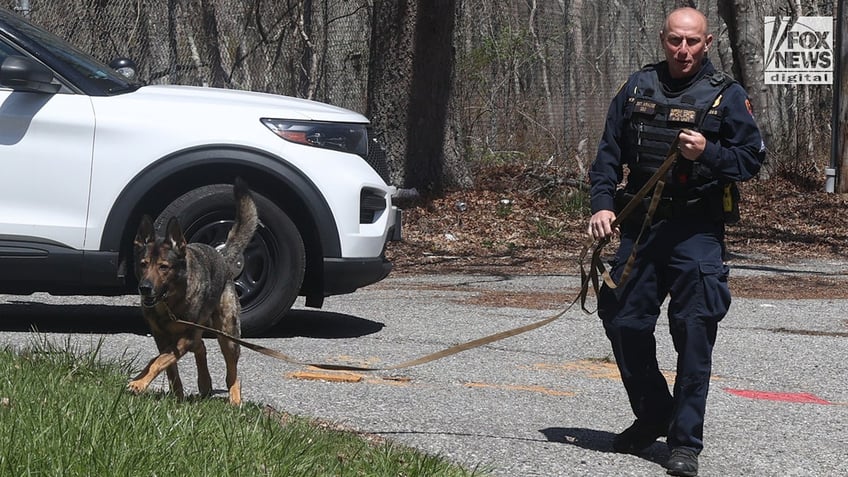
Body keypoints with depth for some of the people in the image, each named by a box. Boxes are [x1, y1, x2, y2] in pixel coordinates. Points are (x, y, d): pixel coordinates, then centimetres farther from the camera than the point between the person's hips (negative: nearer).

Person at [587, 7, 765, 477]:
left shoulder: (726, 95, -1)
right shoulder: (638, 87, 8)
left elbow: (752, 157, -2)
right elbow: (609, 151, 10)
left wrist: (708, 152, -19)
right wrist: (602, 204, -3)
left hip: (697, 231, -4)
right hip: (639, 225, 4)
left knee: (695, 332, -9)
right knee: (624, 323, 7)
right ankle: (653, 416, 29)